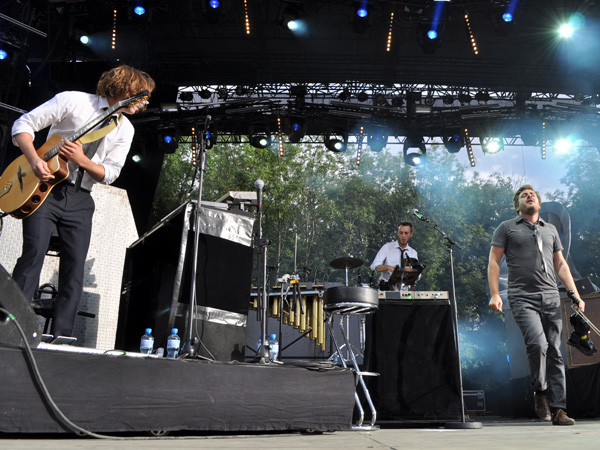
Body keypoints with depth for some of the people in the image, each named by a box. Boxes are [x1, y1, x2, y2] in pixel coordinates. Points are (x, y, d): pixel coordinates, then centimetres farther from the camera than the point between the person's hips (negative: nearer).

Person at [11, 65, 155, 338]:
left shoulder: (125, 129, 9)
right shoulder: (73, 100, -3)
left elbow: (109, 174, 3)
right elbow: (23, 124, -4)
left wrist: (82, 160, -15)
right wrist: (35, 160, -19)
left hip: (80, 200, 4)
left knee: (75, 270, 0)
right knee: (34, 254, -16)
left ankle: (60, 338, 7)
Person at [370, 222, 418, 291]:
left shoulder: (413, 253, 12)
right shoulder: (387, 247, 2)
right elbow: (374, 266, -8)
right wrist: (388, 267, -26)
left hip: (406, 290, 5)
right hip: (388, 288, -4)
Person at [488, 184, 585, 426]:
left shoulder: (550, 230, 21)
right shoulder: (507, 228, 9)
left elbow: (561, 264, 21)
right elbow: (494, 262, 3)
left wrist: (575, 295, 10)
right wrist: (494, 294, -10)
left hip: (551, 297, 4)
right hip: (523, 298, -4)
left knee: (555, 352, 1)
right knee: (537, 343, -22)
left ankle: (558, 409, 6)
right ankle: (540, 392, 1)